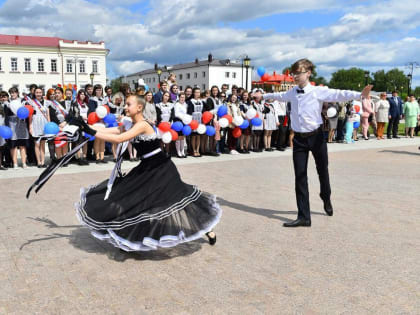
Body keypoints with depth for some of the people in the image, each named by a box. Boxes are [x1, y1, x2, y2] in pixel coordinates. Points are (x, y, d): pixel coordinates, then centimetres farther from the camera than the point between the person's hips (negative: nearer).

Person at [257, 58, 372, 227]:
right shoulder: (292, 93, 7)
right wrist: (263, 95, 43)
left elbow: (339, 94, -23)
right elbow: (279, 95, 27)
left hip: (316, 136, -3)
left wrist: (360, 94, -39)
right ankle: (303, 217, 6)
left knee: (322, 171, 14)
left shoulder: (319, 91, -9)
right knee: (300, 177, -1)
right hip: (299, 138, 3)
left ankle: (326, 200, 44)